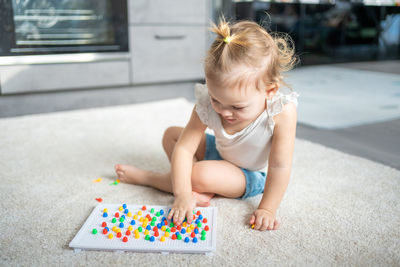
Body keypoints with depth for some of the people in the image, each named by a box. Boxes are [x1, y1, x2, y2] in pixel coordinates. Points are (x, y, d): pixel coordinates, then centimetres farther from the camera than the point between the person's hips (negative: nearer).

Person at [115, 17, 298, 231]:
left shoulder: (282, 112, -37)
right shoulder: (207, 105, -27)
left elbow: (280, 166, -29)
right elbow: (184, 148, -26)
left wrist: (267, 209, -26)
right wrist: (182, 194, -36)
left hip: (251, 176, -4)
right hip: (218, 152, 5)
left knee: (200, 174, -31)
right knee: (171, 134, -2)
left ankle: (144, 177, -5)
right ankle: (199, 190, -15)